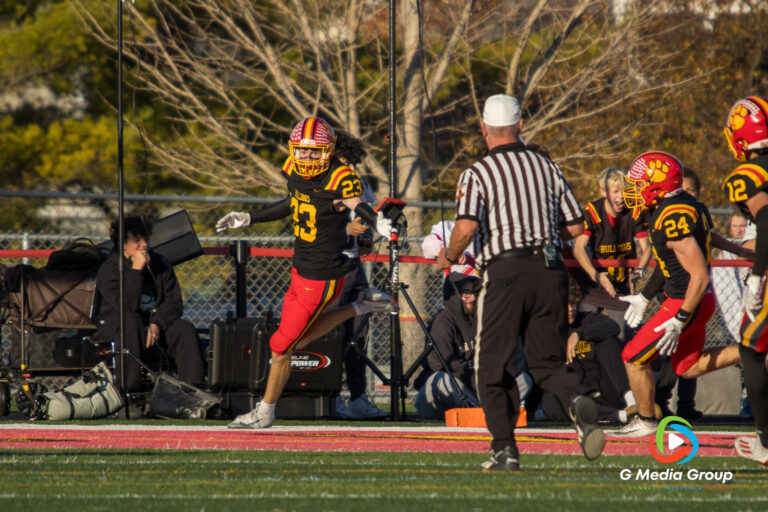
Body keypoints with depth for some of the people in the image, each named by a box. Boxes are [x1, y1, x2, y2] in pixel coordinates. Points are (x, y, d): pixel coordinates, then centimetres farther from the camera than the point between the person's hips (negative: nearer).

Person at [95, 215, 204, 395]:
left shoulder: (160, 264, 4)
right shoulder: (108, 269, -9)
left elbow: (174, 303, -3)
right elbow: (126, 307, -23)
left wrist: (157, 324, -22)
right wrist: (136, 270, -25)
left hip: (155, 324, 4)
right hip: (114, 325, -4)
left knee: (185, 329, -23)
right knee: (131, 322, -38)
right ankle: (128, 388, -43)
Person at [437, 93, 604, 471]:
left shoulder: (477, 174, -2)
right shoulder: (547, 167, 11)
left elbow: (467, 227, -16)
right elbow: (576, 227, 11)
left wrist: (449, 257, 3)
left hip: (505, 270, -4)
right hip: (551, 270, 4)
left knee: (491, 367, 8)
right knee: (546, 363, 10)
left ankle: (504, 449, 0)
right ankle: (578, 401, -22)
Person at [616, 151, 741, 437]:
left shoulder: (674, 220, -28)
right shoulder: (670, 207, 4)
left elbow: (700, 276, -28)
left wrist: (679, 321, -26)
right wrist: (645, 297, 25)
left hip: (687, 303, -10)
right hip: (691, 299, 10)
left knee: (634, 358, 2)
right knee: (688, 367, 23)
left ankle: (645, 421, 19)